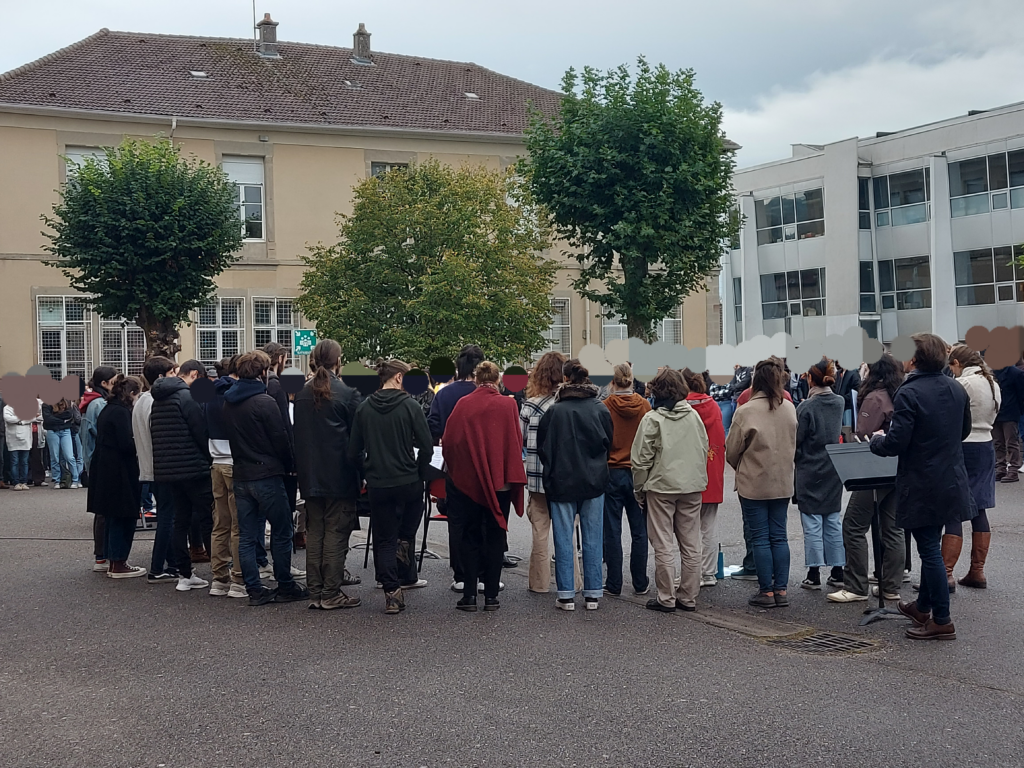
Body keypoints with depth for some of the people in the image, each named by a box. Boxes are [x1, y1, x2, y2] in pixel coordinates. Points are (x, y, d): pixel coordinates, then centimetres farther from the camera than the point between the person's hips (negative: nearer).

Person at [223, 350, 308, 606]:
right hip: (267, 475, -7)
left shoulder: (228, 403, 8)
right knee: (281, 533, 4)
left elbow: (229, 437, 13)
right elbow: (280, 440, -11)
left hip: (240, 476, 7)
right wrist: (290, 465, 3)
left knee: (246, 536, 7)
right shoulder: (265, 402, -14)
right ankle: (285, 587, 10)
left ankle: (254, 590, 9)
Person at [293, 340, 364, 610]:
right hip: (339, 476, -5)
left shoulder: (302, 395, 6)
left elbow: (296, 435, 12)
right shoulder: (347, 394, -9)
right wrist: (357, 470, 5)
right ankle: (331, 593, 0)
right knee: (336, 532, 0)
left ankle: (315, 592, 13)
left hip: (310, 475, 5)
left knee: (314, 532, 10)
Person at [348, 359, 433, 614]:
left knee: (384, 538, 7)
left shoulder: (364, 408, 1)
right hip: (408, 483, -2)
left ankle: (392, 592, -1)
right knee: (407, 531, 24)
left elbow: (353, 450, 3)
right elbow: (426, 447, -11)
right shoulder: (410, 406, -9)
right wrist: (420, 473, 4)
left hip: (377, 485, 2)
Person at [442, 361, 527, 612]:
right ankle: (491, 596, 9)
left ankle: (469, 595, 7)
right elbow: (516, 441, -2)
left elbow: (448, 441, -3)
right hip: (500, 480, 0)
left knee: (470, 537, 9)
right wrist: (511, 474, 10)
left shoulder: (463, 405, -5)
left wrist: (455, 470, 12)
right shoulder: (508, 405, -5)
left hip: (468, 479, 0)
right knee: (495, 537, 9)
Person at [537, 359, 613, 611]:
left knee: (564, 538, 6)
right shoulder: (601, 410, -4)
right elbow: (608, 442, 6)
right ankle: (592, 594, 12)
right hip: (594, 482, 2)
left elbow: (542, 448, -3)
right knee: (593, 539, 8)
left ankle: (566, 595, 7)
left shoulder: (554, 411, -11)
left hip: (562, 482, -2)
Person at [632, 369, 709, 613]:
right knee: (690, 544, 10)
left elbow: (641, 459, -8)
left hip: (661, 487, -4)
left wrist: (640, 490, 2)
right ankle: (688, 597, 15)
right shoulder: (694, 416, 4)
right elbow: (704, 451, 11)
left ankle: (666, 598, 5)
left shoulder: (652, 419, -10)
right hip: (692, 486, 5)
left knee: (663, 545, 2)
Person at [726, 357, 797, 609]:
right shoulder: (789, 408, -1)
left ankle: (766, 591, 8)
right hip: (783, 483, 4)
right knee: (779, 536, 11)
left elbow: (731, 450, -7)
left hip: (753, 484, -4)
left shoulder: (746, 411, -16)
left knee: (760, 538, 3)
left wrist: (741, 468, 13)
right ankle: (781, 590, 13)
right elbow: (793, 444, 11)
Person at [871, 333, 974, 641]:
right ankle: (923, 606, 35)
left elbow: (896, 442, -21)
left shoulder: (909, 393, -20)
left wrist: (876, 441, -1)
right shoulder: (956, 389, 4)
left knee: (930, 550, 0)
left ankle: (942, 621, 6)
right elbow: (964, 431, 17)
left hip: (922, 486, -8)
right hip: (951, 483, 8)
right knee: (931, 547, 21)